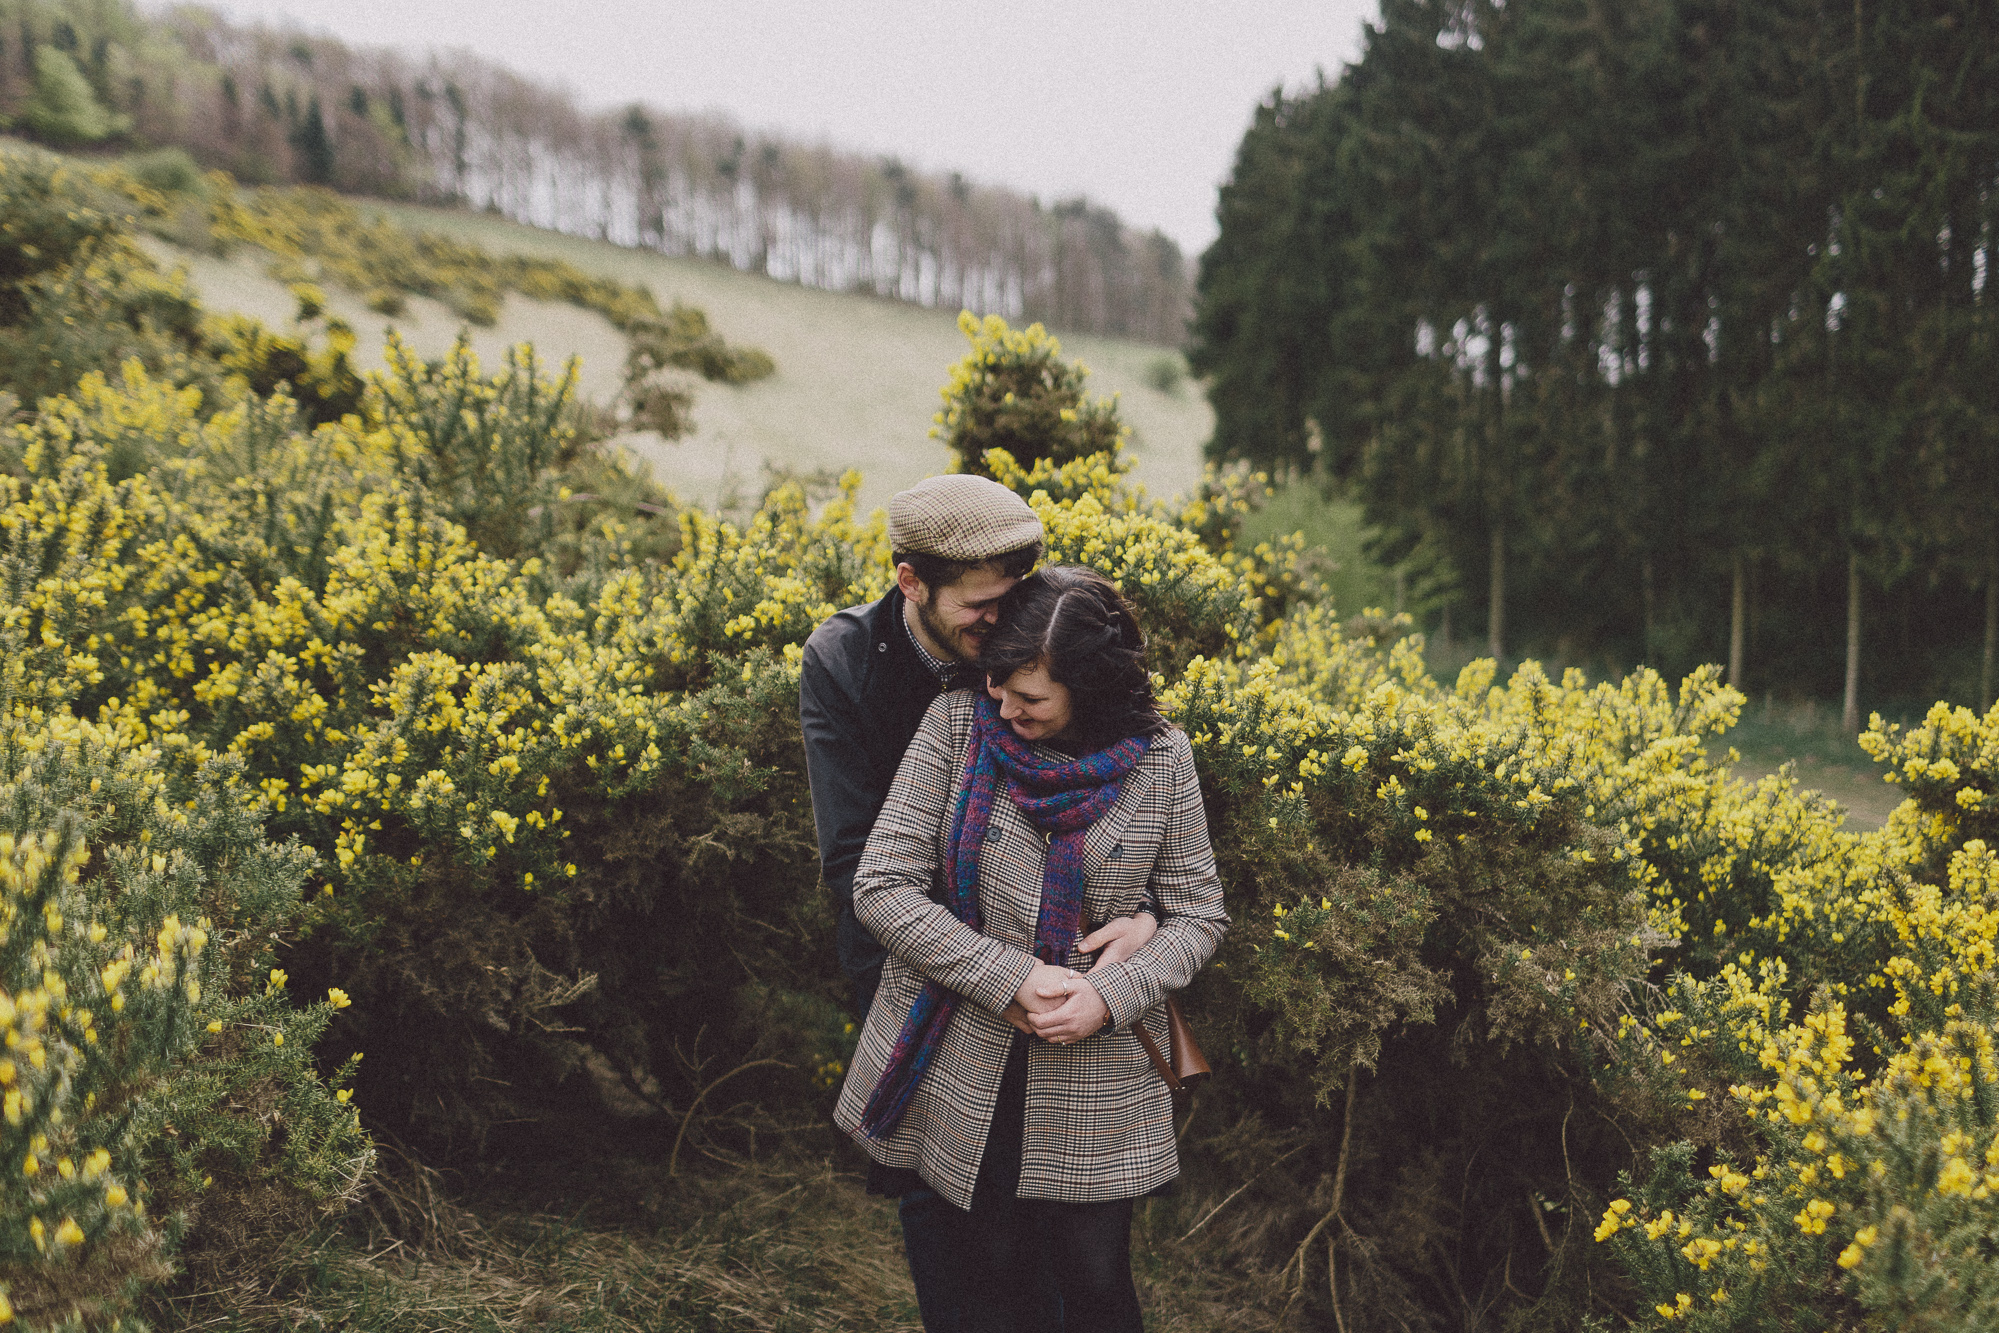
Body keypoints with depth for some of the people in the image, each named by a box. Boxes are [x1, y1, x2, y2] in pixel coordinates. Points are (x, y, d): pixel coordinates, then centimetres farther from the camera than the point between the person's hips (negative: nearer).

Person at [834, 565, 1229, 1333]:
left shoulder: (1159, 759, -6)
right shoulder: (957, 724, -9)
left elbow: (1199, 916, 1)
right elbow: (881, 887, -11)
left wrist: (1112, 996, -17)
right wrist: (1011, 977, -19)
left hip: (1096, 1083, 0)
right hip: (965, 1067, 0)